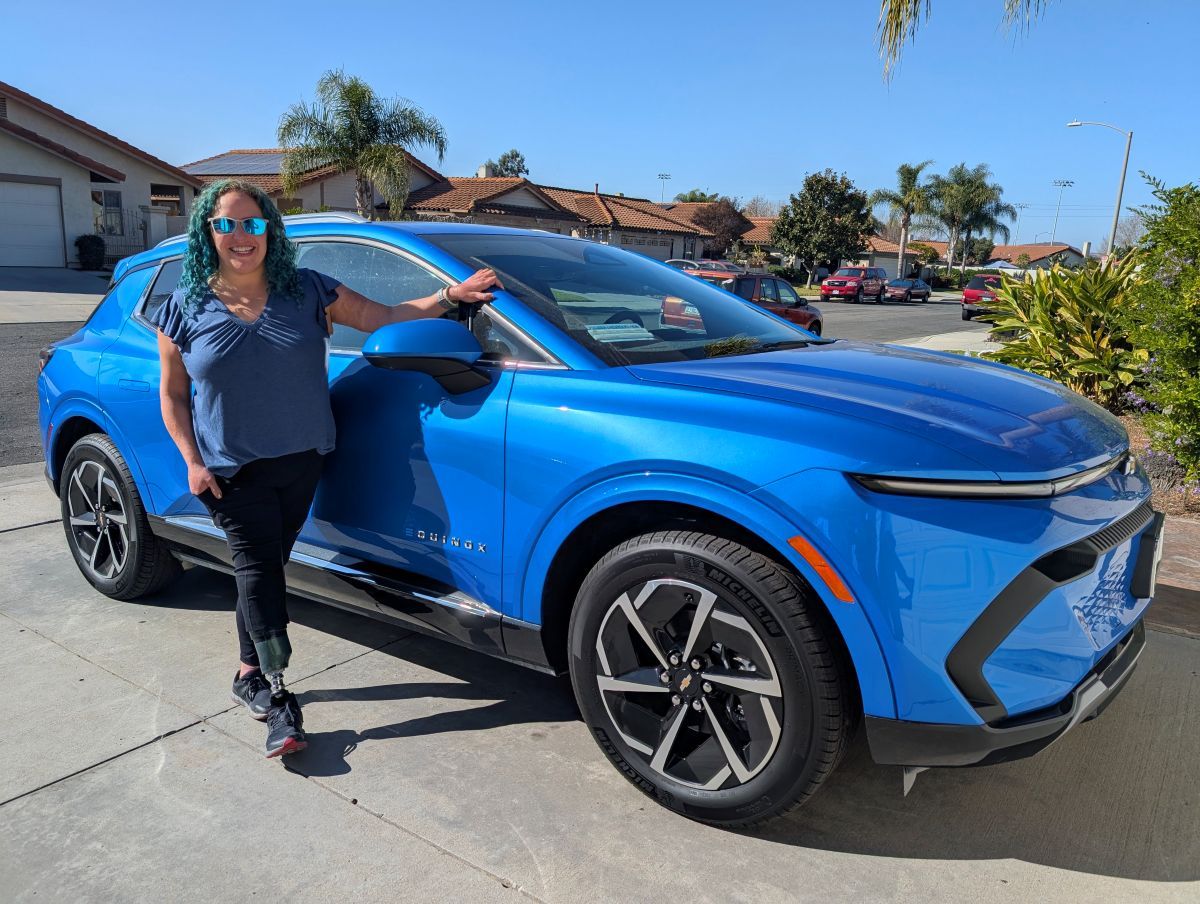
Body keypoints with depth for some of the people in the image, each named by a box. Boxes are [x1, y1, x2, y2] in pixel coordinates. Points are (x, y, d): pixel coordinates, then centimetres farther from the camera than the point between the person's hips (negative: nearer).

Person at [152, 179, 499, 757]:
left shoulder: (307, 291, 1)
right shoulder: (184, 309, 0)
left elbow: (378, 316, 2)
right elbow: (172, 394, 5)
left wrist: (449, 296, -8)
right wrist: (193, 462, -6)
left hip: (300, 464, 2)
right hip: (231, 472, -2)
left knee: (264, 568, 12)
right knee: (257, 569, -6)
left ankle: (250, 675, 29)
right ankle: (276, 693, 0)